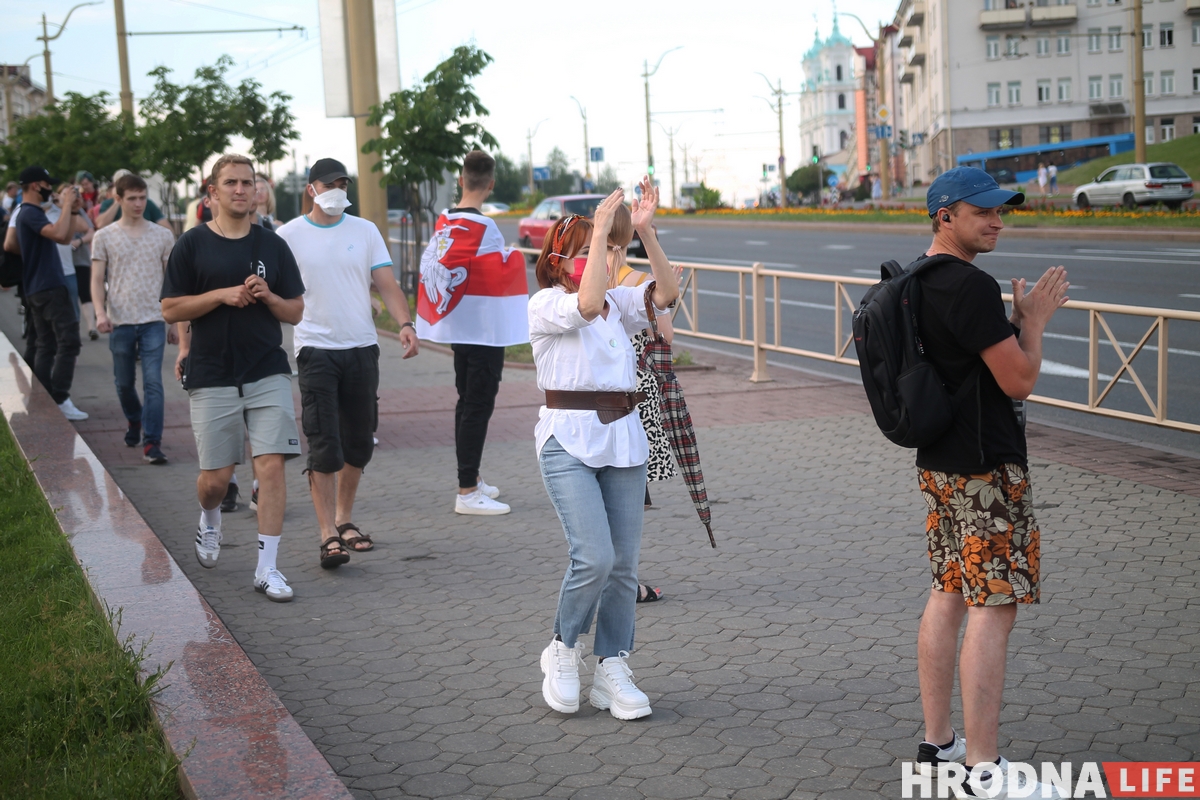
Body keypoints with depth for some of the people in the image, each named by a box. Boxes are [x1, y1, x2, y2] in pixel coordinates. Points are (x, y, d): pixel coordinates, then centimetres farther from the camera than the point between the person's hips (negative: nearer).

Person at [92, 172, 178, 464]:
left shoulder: (163, 236, 7)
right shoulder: (104, 237, 5)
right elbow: (97, 280, 2)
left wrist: (175, 322, 9)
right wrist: (100, 312, -14)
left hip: (153, 320, -1)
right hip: (120, 321, 1)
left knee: (153, 383, -10)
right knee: (124, 383, 12)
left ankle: (152, 443, -9)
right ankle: (134, 422, 39)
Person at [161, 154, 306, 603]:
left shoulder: (272, 245, 8)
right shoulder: (193, 245, 2)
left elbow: (295, 312, 11)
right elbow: (171, 310, -1)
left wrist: (267, 296, -9)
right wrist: (223, 295, -13)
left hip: (268, 372, 1)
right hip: (212, 376, -1)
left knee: (272, 466, -10)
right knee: (216, 476, 2)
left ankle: (267, 569, -2)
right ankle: (209, 520, 39)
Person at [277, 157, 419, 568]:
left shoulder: (365, 231, 8)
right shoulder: (289, 235, 1)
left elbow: (387, 284, 3)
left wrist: (405, 323, -14)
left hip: (362, 348, 4)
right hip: (316, 349, -3)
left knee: (359, 443, 10)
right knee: (324, 447, -8)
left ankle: (344, 519, 27)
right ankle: (329, 536, -6)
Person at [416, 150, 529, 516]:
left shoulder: (444, 222, 6)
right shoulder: (483, 227, -17)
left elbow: (431, 263, 11)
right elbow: (502, 273, -17)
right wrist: (514, 256, 0)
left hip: (457, 326, 8)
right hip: (485, 328, -8)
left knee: (467, 401, 18)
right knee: (478, 406, -5)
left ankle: (471, 478, 29)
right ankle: (467, 492, -4)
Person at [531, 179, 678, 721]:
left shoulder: (619, 303, 13)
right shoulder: (546, 306, -2)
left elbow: (666, 294, -5)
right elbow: (587, 305, -23)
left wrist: (646, 232, -14)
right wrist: (601, 230, -22)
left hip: (623, 437, 5)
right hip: (568, 439, -5)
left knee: (624, 563, 4)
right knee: (594, 557, -17)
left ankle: (612, 673, 15)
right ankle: (563, 652, 8)